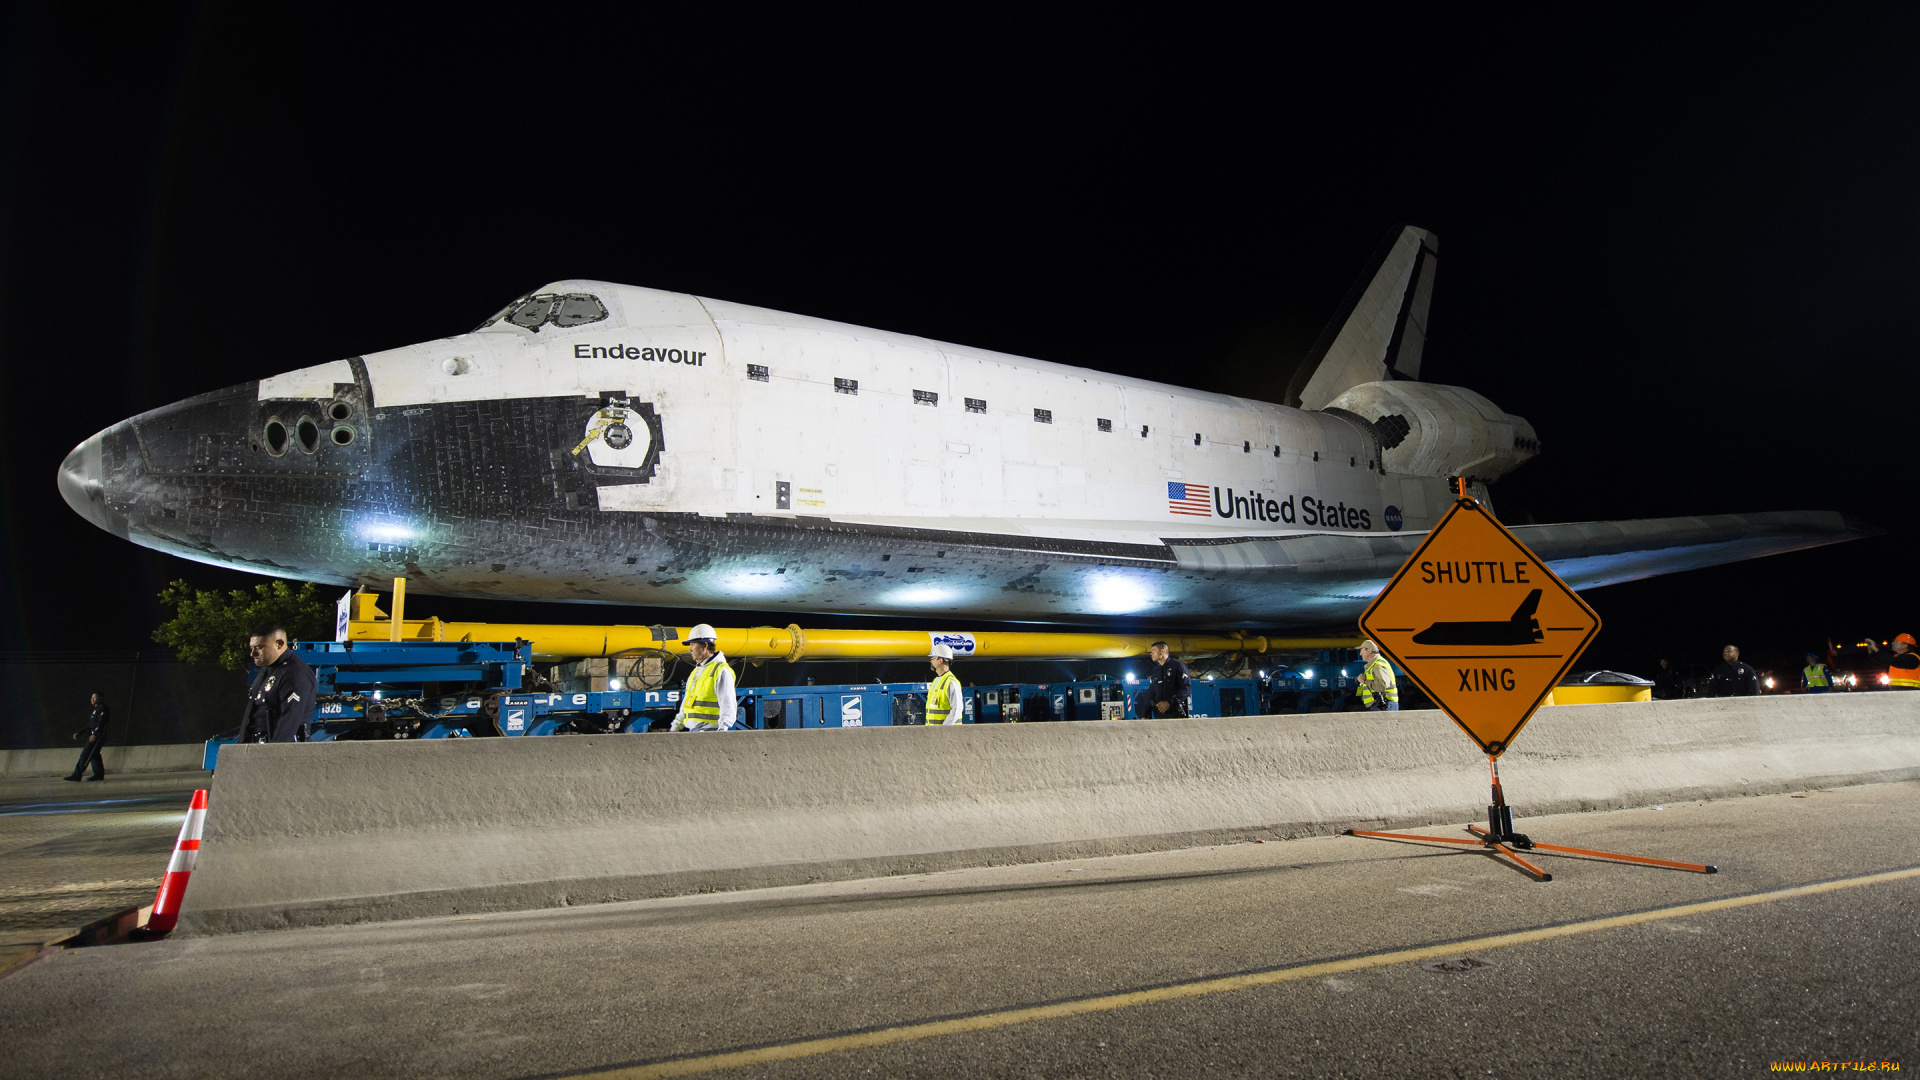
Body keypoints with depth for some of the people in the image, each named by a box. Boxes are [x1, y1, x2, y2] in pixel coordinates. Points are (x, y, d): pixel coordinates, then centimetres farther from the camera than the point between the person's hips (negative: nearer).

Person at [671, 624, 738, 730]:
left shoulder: (721, 671, -7)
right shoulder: (696, 671, 23)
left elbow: (728, 705, -15)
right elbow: (686, 704, 28)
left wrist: (722, 729, -25)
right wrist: (675, 728, 25)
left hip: (711, 731, -8)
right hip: (693, 730, 8)